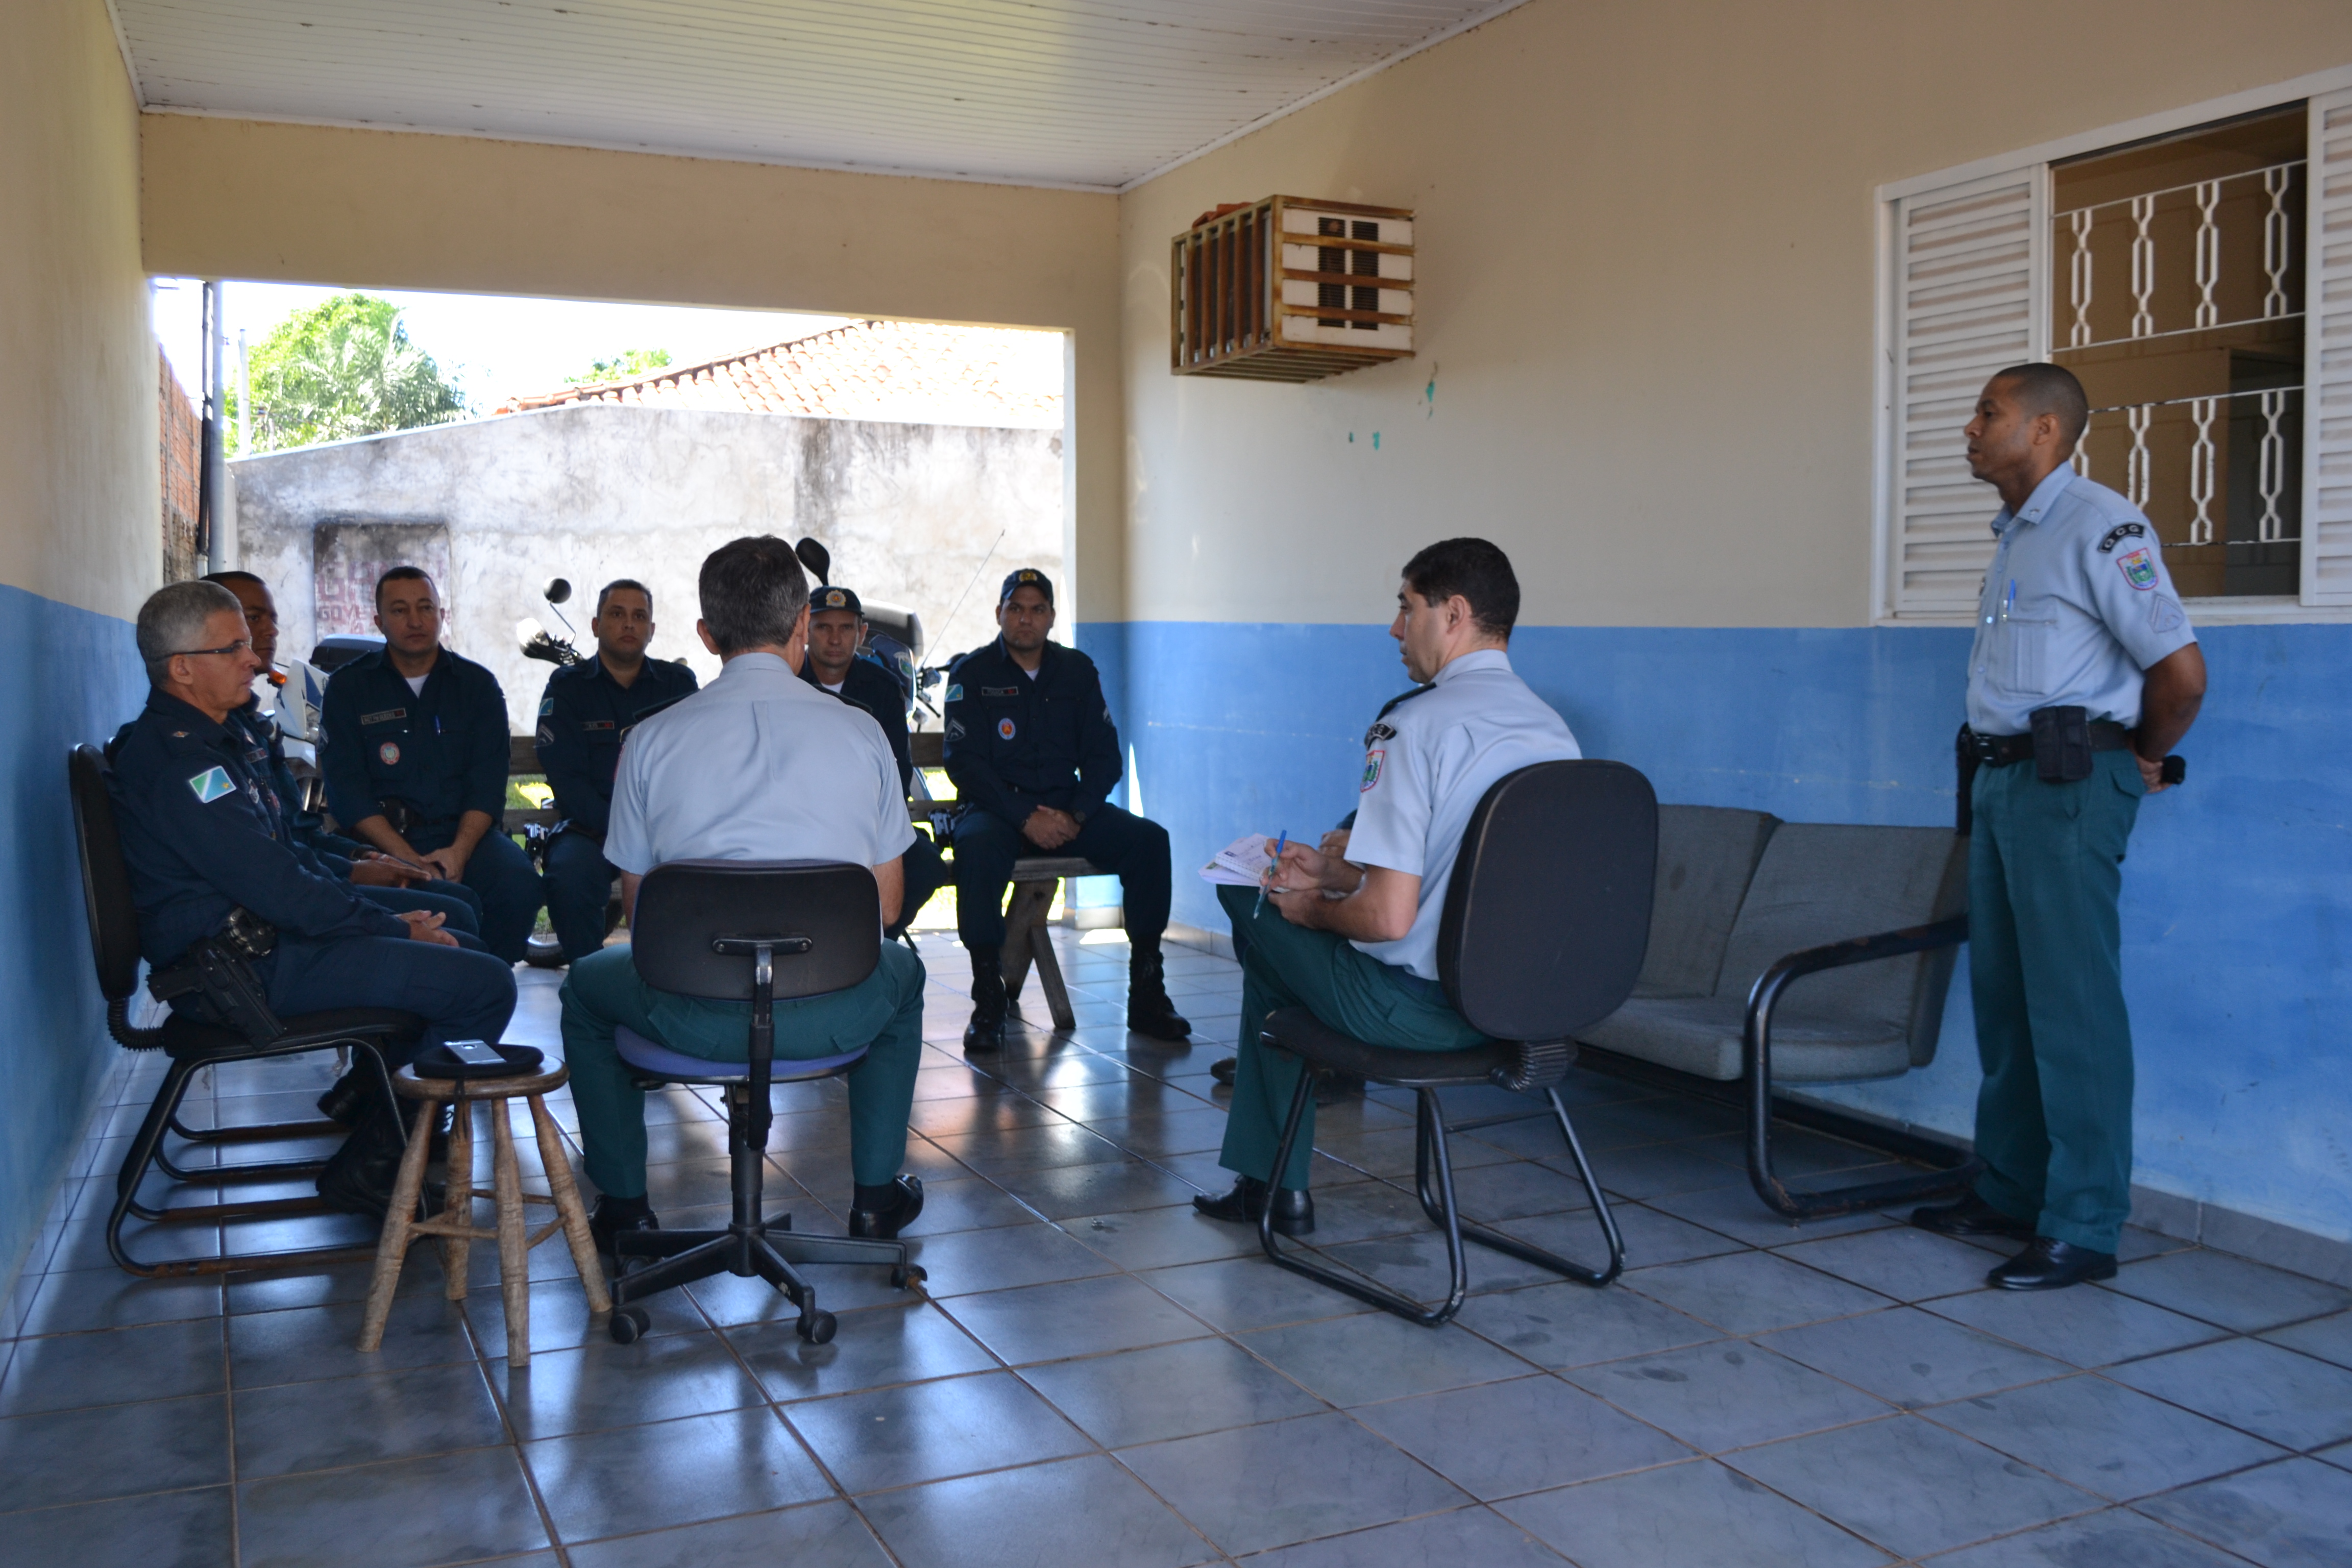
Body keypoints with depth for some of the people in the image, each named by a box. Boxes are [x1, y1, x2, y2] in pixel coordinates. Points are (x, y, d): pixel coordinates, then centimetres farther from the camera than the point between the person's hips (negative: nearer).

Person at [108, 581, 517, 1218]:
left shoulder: (199, 739, 14)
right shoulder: (181, 763, -21)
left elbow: (278, 856, 18)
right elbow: (280, 891, -24)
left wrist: (379, 912, 7)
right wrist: (394, 928, -12)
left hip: (253, 927, 11)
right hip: (243, 969, -11)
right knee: (485, 985, -18)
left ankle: (374, 1087, 24)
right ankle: (368, 1169, -7)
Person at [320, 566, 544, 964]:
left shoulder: (478, 684, 13)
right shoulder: (346, 688, 9)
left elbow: (488, 782, 3)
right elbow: (347, 789, -1)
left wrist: (459, 850, -16)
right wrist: (405, 858, -16)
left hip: (465, 832, 2)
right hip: (384, 838, -2)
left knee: (518, 883, -29)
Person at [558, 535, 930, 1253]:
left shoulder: (652, 738, -1)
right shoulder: (860, 732, 1)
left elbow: (637, 900, 8)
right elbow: (885, 906, 6)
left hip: (696, 1019, 0)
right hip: (834, 1016, 1)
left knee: (586, 986, 32)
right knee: (901, 970, 36)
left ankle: (623, 1205, 33)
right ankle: (877, 1194, 35)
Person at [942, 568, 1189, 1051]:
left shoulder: (1077, 671, 11)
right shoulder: (972, 673, 1)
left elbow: (1104, 755, 6)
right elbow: (964, 762, -8)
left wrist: (1076, 816, -13)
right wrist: (1025, 817, -21)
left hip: (1068, 808, 3)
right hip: (998, 807, -3)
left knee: (1148, 839, -21)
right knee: (976, 846, -37)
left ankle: (1146, 995, -16)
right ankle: (987, 1002, -29)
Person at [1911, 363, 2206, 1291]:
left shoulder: (2099, 527, -12)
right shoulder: (2015, 537, 18)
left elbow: (2180, 669, -17)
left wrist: (2144, 759, -3)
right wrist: (1992, 769, 17)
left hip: (2068, 786, -9)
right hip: (2002, 779, 10)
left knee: (2072, 1005, -6)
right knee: (2003, 995, 13)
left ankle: (2085, 1229, 0)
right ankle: (2010, 1192, 23)